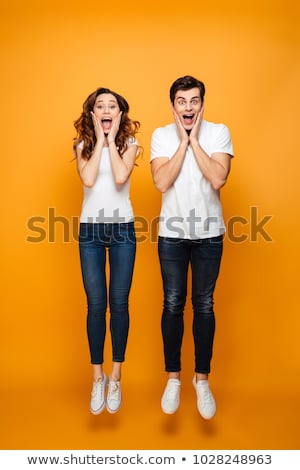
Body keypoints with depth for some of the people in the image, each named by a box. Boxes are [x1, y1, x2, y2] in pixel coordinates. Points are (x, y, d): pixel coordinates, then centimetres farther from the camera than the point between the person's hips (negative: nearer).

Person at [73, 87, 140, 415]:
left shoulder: (129, 143, 4)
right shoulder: (83, 144, 6)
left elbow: (120, 177, -16)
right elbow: (88, 179, -13)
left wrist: (111, 139, -8)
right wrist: (99, 139, -7)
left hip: (122, 228, -1)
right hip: (90, 229, 1)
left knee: (119, 303, 2)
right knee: (95, 305, 3)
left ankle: (115, 378, 16)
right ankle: (97, 377, 17)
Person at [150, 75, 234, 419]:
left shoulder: (218, 132, -3)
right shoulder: (161, 135, -1)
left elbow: (218, 179, -18)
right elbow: (161, 183, -15)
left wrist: (195, 140, -15)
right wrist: (183, 141, -13)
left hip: (208, 233, 0)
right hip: (171, 234, 1)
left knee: (204, 305, 7)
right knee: (173, 304, 7)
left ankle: (202, 379, 23)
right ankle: (173, 378, 23)